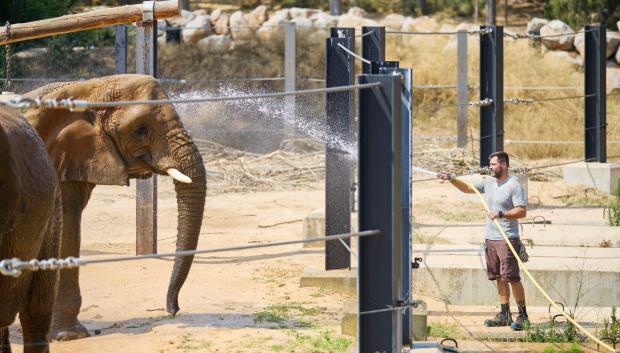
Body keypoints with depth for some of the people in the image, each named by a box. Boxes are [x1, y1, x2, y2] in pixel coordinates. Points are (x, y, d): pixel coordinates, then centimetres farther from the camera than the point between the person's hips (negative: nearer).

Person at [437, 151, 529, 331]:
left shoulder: (514, 186, -10)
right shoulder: (488, 182, 12)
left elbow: (521, 211, -14)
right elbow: (467, 188, 22)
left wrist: (500, 214, -22)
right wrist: (451, 179, 9)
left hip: (507, 239, -8)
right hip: (490, 238, 8)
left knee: (512, 277, -10)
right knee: (499, 278, 10)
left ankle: (523, 316, -6)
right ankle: (504, 315, 15)